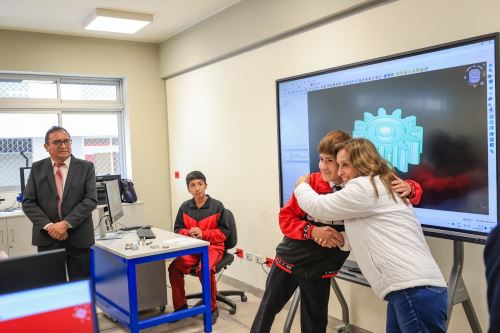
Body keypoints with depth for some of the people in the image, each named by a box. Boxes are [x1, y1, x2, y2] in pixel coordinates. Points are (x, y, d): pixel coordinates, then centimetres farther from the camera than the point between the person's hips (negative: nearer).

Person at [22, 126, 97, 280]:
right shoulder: (37, 168, 6)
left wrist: (66, 223, -16)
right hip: (47, 237, 1)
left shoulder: (86, 167, 2)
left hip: (78, 237, -1)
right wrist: (48, 226, -12)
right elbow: (28, 202, 2)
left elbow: (91, 200, -7)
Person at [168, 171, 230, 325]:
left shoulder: (217, 206, -7)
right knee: (174, 268, -21)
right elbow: (178, 229, 12)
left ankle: (212, 309, -12)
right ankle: (180, 306, 1)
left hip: (213, 247, -4)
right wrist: (189, 233, -11)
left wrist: (203, 234, -16)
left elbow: (224, 232, -5)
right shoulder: (184, 207, 4)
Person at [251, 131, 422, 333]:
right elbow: (285, 218, -11)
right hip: (288, 260, 1)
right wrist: (313, 231, -28)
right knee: (267, 309, 17)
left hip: (320, 271, 0)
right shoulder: (310, 182, -14)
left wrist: (409, 188, -30)